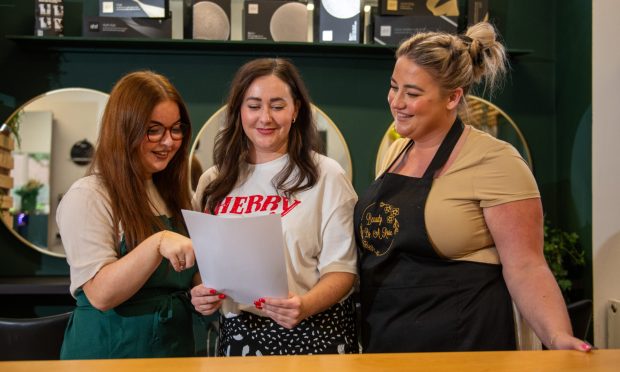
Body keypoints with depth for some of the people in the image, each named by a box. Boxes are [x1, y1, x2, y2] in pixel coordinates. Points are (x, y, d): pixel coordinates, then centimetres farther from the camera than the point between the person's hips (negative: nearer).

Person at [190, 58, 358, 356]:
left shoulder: (326, 176, -7)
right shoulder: (212, 182, 4)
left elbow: (341, 268, -9)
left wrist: (305, 306, -26)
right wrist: (199, 295, -10)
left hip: (313, 334, -3)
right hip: (237, 334, 3)